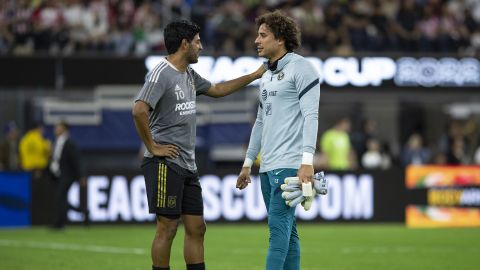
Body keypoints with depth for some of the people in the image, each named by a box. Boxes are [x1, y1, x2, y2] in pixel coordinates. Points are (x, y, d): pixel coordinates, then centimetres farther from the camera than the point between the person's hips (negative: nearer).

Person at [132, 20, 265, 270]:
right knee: (167, 227, -6)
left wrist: (254, 76, 28)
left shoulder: (189, 75, 14)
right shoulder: (161, 74, -14)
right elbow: (139, 110, -25)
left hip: (188, 165, 9)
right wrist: (152, 147, -19)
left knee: (196, 227, 8)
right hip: (166, 163, -9)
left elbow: (216, 89, 31)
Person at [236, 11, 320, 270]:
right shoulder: (266, 76, 20)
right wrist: (248, 163, 25)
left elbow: (310, 115, -12)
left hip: (289, 164, -8)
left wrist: (307, 161, -21)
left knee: (279, 225, -14)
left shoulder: (300, 68, -5)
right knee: (285, 229, 7)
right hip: (268, 167, 8)